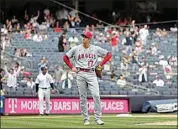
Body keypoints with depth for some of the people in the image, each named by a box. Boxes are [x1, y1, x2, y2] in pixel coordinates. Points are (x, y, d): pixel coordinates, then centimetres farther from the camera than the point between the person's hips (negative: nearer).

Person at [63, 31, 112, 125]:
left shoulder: (96, 49, 4)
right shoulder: (76, 49, 3)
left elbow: (108, 54, 10)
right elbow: (65, 57, 12)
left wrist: (101, 65, 3)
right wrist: (72, 67, 4)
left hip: (91, 74, 0)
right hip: (80, 74, 0)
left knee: (96, 95, -11)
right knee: (83, 98, 2)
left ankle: (98, 118, -7)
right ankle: (86, 119, 9)